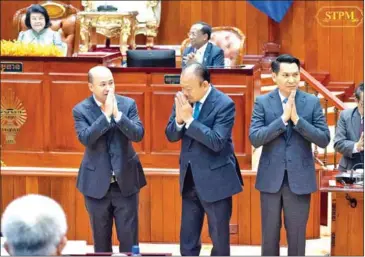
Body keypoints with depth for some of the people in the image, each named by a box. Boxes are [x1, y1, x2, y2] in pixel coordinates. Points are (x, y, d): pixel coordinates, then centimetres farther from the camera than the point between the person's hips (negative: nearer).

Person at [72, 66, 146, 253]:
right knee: (100, 236, 11)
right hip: (96, 182, 0)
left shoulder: (128, 104, -3)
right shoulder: (81, 110, -6)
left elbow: (138, 134, -14)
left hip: (125, 180, 1)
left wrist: (117, 113, -24)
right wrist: (106, 114, -25)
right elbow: (85, 138, -21)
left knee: (129, 235, 3)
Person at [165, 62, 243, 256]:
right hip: (190, 178, 6)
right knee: (187, 239, 12)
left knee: (219, 237, 7)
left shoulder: (224, 104, -17)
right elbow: (171, 136, 3)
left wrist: (189, 119, -26)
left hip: (215, 179, -6)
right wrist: (179, 119, -18)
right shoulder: (183, 100, 0)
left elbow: (216, 142, -25)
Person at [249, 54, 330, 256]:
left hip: (299, 178, 0)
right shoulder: (262, 102, -1)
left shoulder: (312, 102, 0)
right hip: (271, 178, 0)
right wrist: (283, 118, -19)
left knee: (296, 235, 7)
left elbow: (324, 139, -6)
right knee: (269, 235, 9)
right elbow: (255, 139, -11)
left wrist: (297, 119, -17)